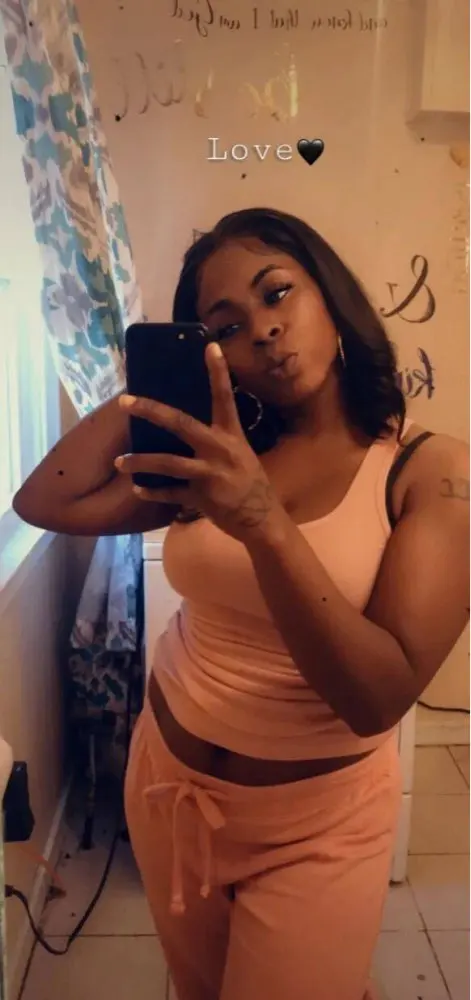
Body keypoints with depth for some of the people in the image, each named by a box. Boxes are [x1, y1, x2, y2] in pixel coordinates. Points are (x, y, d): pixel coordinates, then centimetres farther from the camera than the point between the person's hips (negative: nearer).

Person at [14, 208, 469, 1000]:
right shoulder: (211, 453, -3)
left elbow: (381, 698, -27)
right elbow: (46, 504, -11)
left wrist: (265, 524, -39)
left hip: (315, 820, -4)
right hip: (169, 778, 5)